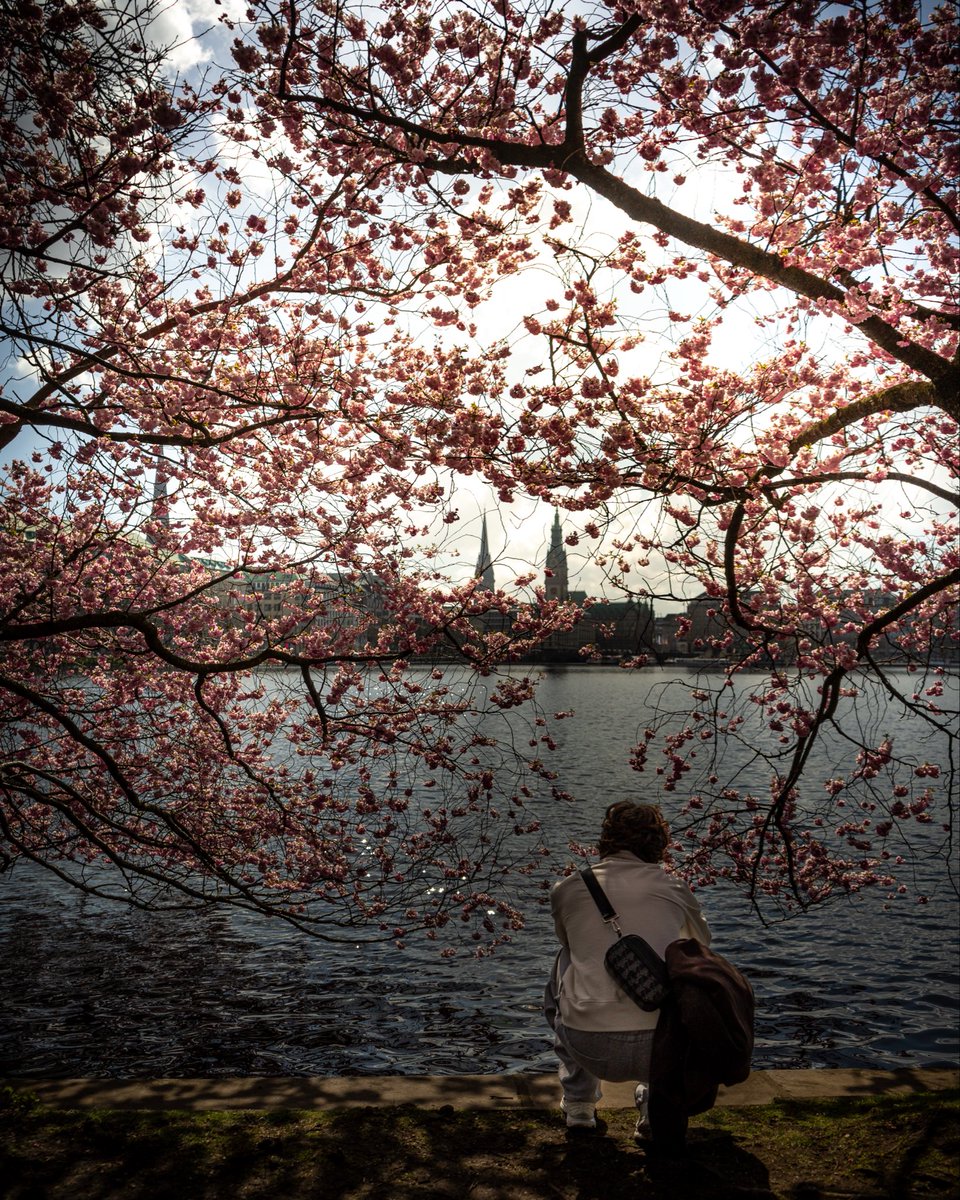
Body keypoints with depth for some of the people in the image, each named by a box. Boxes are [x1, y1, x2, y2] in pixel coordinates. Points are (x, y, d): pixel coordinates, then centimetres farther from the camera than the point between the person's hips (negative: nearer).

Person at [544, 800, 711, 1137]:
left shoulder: (566, 889, 11)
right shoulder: (674, 889, 12)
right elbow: (703, 944, 35)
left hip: (591, 1048, 0)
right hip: (663, 1049, 0)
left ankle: (578, 1104, 32)